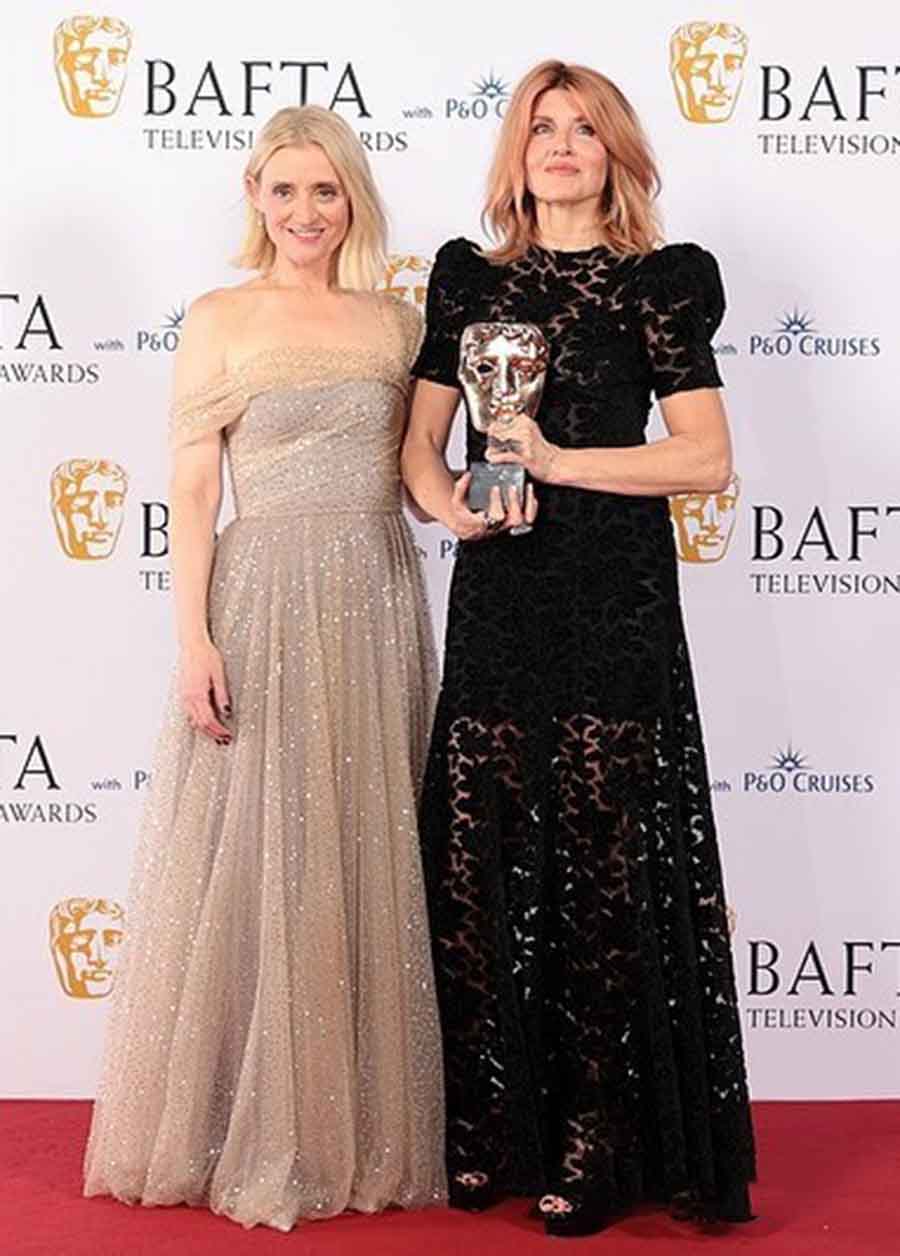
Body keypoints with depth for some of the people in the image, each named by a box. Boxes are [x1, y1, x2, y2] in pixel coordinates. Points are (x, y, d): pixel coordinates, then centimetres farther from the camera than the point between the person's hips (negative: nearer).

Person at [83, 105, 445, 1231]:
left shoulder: (398, 323, 11)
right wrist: (195, 639, -11)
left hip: (379, 601, 4)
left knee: (372, 866, 8)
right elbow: (191, 488, -4)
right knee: (255, 864, 1)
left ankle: (367, 1123, 21)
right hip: (266, 599, -3)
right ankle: (253, 1134, 15)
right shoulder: (220, 320, 1)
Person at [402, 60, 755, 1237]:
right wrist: (452, 507, -8)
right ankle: (490, 1130, 17)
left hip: (614, 599, -4)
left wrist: (560, 460, -12)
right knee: (482, 861, 4)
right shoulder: (471, 280, 13)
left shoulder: (658, 284, 2)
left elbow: (709, 458, -6)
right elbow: (420, 443, 12)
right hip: (497, 597, 4)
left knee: (607, 867, -1)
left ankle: (599, 1146, 10)